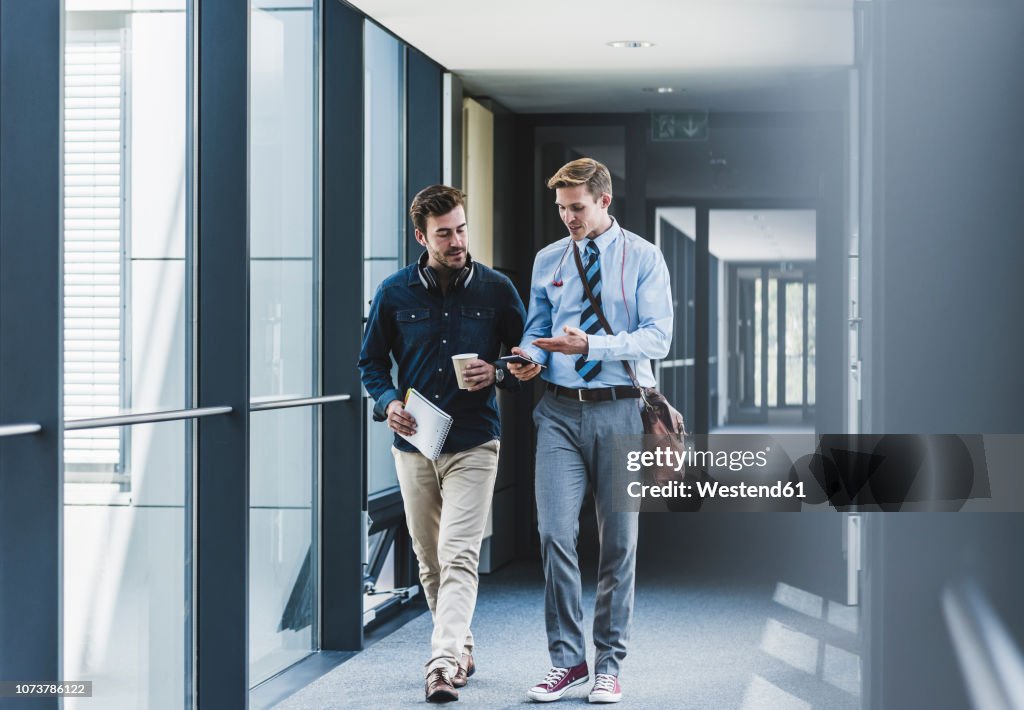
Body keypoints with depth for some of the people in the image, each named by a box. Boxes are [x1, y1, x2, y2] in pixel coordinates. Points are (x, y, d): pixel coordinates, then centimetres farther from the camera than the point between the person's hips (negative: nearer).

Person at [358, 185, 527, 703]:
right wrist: (387, 402, -6)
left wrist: (498, 374, -12)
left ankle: (443, 664, -19)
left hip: (472, 445, -3)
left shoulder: (496, 290, 0)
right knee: (429, 562, 12)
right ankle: (461, 650, 29)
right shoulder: (395, 292, 2)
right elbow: (371, 360, 12)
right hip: (414, 443, 3)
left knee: (458, 558, -14)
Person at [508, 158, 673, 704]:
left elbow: (657, 336, -10)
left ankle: (609, 665, 15)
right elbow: (536, 328, 15)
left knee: (619, 541, 5)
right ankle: (566, 659, 5)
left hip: (619, 412, -2)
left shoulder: (643, 258, 0)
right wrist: (530, 357, -9)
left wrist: (591, 345, -23)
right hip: (560, 410, 2)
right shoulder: (547, 260, 11)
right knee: (555, 533, -8)